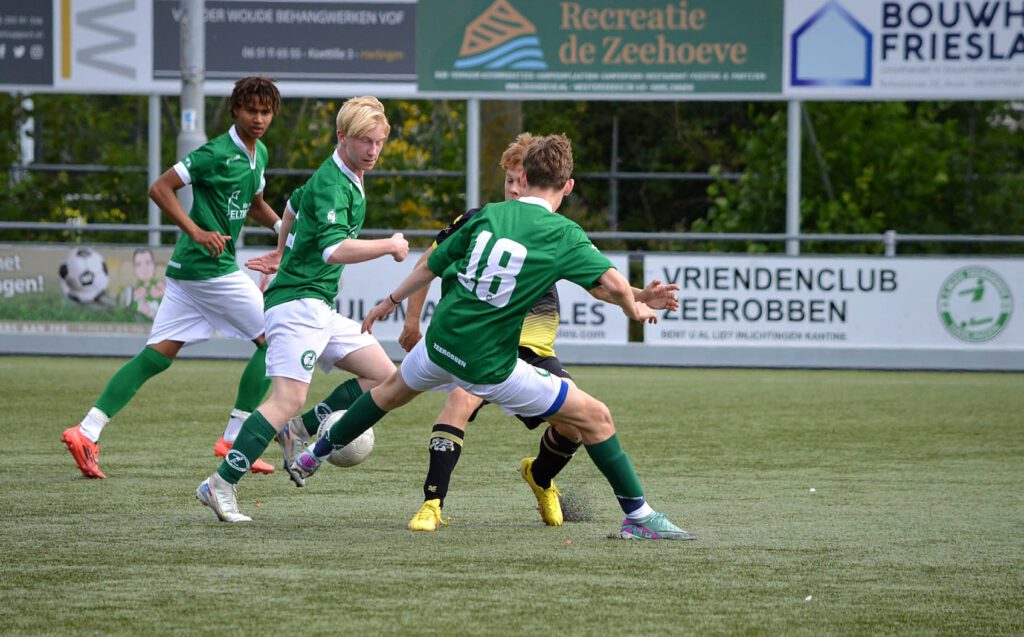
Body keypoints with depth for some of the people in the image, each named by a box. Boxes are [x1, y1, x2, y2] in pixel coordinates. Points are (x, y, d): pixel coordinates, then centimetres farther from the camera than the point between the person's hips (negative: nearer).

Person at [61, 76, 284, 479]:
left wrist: (283, 226, 12)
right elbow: (159, 188, -16)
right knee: (272, 340, 0)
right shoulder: (217, 153, -13)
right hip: (211, 268, -9)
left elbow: (254, 204, 31)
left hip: (187, 270, 9)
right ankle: (234, 440, 2)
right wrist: (196, 231, -24)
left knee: (157, 355, 4)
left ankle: (87, 430, -4)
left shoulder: (258, 153, 15)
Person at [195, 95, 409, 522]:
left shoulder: (348, 179, 15)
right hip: (298, 303, -10)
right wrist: (391, 246, -18)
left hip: (319, 310, 10)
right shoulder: (331, 185, -16)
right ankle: (221, 485, -20)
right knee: (289, 399, -20)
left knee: (384, 376, 7)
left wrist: (281, 252, 47)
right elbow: (335, 249, -31)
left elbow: (296, 203, 35)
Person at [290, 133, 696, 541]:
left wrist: (392, 301, 28)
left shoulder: (487, 215, 2)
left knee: (393, 389, 37)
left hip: (441, 342, 5)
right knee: (596, 418, 4)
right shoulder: (563, 235, -11)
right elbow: (613, 283, -23)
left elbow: (430, 266, 12)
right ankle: (639, 518, 3)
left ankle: (315, 456, 53)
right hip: (490, 366, -5)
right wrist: (634, 309, 0)